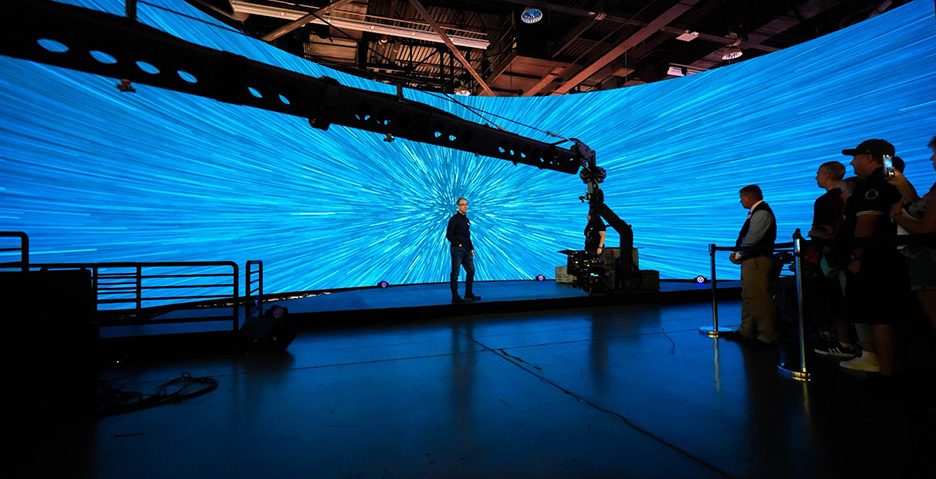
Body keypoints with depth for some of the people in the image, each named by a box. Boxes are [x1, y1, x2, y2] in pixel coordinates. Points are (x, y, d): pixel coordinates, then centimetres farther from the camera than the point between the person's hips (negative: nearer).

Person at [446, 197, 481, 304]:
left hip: (466, 250, 8)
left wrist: (471, 248, 13)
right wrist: (458, 244, -13)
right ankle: (455, 297, 5)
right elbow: (448, 235, -11)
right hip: (457, 250, -8)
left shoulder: (466, 220, 16)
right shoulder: (454, 219, -6)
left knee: (471, 271, 10)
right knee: (455, 273, -2)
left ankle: (468, 294, 21)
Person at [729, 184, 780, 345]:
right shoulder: (756, 213, 17)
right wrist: (738, 253, 2)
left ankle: (767, 336, 3)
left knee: (759, 298, -6)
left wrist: (738, 254, -7)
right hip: (750, 260, 11)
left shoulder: (762, 213, -14)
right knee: (748, 297, 15)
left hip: (757, 261, -11)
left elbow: (751, 240, -19)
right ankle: (746, 331, 24)